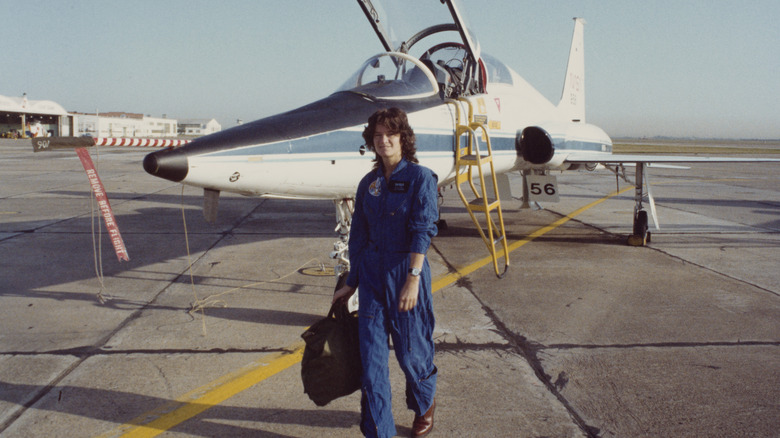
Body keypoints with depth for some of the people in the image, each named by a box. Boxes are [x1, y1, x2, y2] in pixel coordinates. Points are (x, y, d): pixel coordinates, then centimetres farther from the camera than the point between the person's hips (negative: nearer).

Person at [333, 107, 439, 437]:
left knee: (411, 351, 8)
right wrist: (351, 283, 13)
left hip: (405, 269, -4)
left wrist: (413, 278, -22)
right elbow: (358, 234, 12)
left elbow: (422, 231, -14)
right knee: (371, 354, 2)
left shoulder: (420, 177, -6)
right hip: (371, 272, 4)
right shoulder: (368, 183, 9)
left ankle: (425, 405, 37)